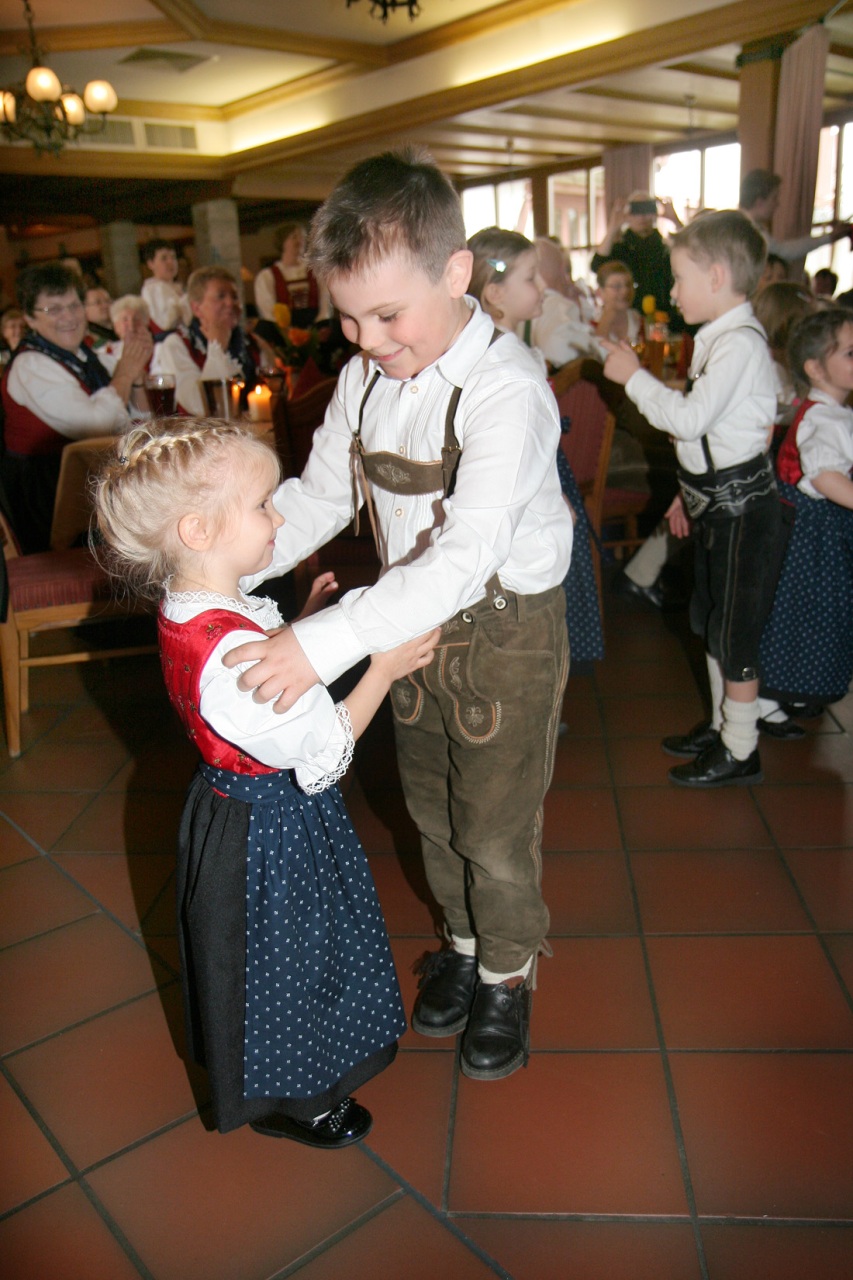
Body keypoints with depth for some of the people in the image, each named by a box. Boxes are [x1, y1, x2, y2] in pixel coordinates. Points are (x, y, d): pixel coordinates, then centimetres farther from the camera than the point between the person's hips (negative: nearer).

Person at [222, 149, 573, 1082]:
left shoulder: (507, 390, -26)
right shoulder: (364, 377, -3)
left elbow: (465, 557, -34)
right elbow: (317, 495, 2)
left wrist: (325, 643, -40)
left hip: (505, 629, -6)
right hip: (410, 620, 6)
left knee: (495, 827, 10)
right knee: (431, 808, 21)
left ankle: (508, 971, 38)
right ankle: (463, 942, 48)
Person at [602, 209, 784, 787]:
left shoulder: (741, 342, -19)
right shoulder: (720, 339, 11)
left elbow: (689, 419, -27)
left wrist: (635, 377, -15)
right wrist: (691, 495, 20)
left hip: (741, 507, -10)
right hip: (718, 502, 10)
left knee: (734, 632, 0)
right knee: (711, 623, 19)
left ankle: (740, 751, 16)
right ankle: (722, 727, 36)